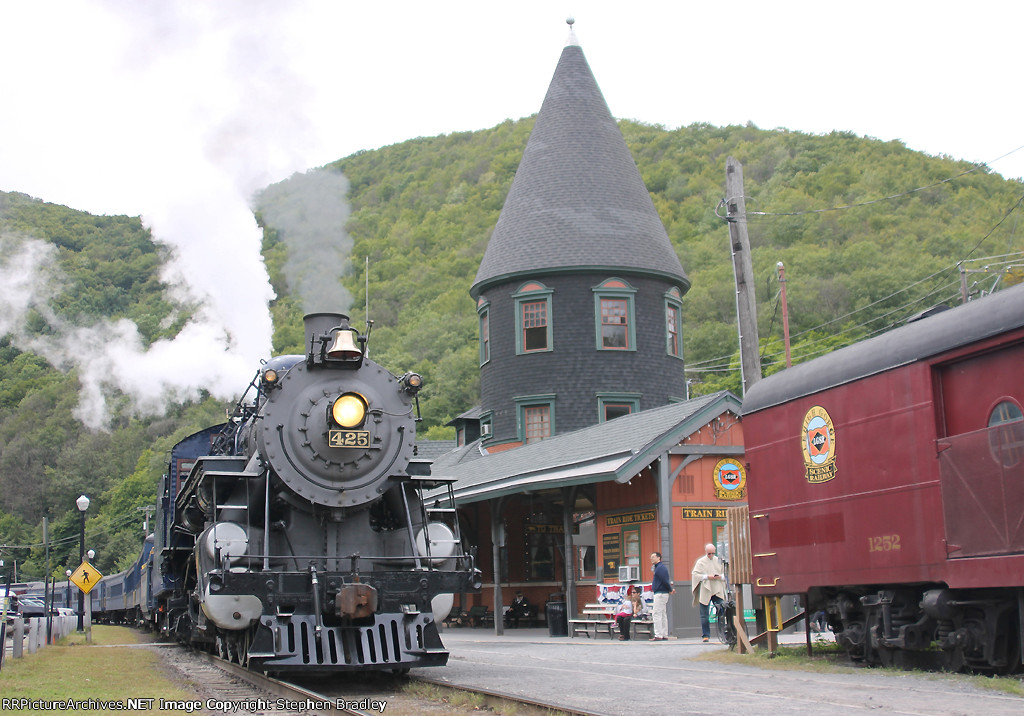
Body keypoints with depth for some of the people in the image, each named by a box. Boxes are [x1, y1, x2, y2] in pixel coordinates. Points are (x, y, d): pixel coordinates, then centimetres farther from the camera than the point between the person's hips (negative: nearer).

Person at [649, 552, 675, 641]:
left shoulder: (660, 567, -14)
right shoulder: (658, 567, 18)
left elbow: (665, 580, -20)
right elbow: (665, 581, 20)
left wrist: (670, 590, -9)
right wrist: (670, 589, 10)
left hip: (660, 593, -11)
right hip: (662, 593, 11)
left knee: (657, 614, -11)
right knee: (663, 615, 12)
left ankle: (658, 635, -13)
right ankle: (664, 635, 16)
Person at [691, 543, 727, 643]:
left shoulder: (719, 561, 10)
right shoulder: (700, 562, 3)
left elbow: (725, 574, 14)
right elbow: (695, 574, -2)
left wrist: (720, 577, -7)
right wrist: (707, 577, -14)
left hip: (718, 591, 2)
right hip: (705, 591, -2)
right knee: (704, 615, 0)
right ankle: (705, 635, 7)